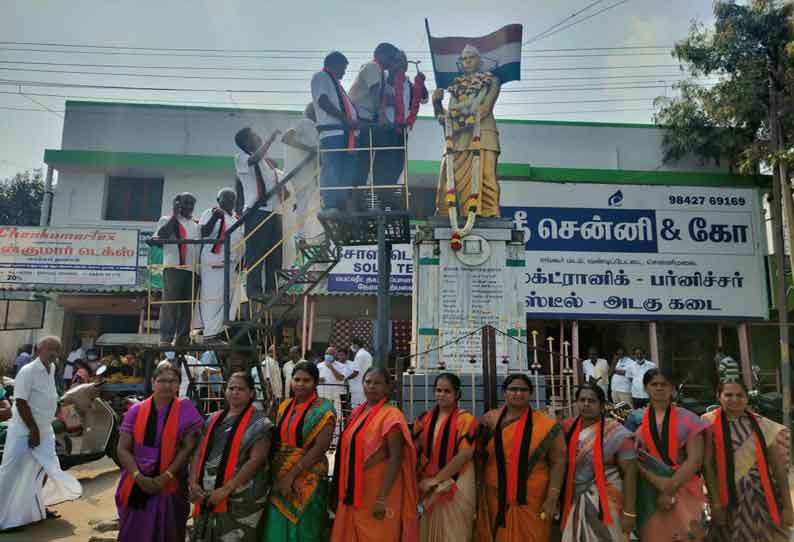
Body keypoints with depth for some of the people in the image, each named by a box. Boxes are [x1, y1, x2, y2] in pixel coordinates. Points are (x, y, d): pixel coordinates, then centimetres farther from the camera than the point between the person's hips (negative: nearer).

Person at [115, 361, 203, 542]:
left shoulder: (185, 409, -5)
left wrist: (166, 476, -15)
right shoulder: (136, 410, 1)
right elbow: (123, 449, 0)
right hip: (136, 487, 2)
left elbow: (188, 447, -8)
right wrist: (139, 477, -12)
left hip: (170, 487, -2)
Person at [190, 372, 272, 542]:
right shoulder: (213, 420, 12)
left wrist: (226, 489, -18)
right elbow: (199, 453, 12)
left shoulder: (259, 423, -7)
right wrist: (193, 483, -3)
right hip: (206, 498, 6)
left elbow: (255, 461, -14)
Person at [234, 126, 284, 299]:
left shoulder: (269, 161, 25)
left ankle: (272, 289, 6)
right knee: (255, 253, -10)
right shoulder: (241, 158, 6)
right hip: (256, 210, -7)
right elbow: (255, 158, -16)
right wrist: (271, 139, -12)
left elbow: (277, 183, 29)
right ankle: (254, 290, -10)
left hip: (274, 210, 7)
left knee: (275, 252, 3)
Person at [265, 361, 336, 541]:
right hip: (279, 477, 5)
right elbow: (276, 441, 12)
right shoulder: (284, 406, 9)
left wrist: (292, 474, -17)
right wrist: (275, 472, -1)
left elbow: (320, 447, -15)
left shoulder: (322, 409, -8)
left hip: (306, 479, -5)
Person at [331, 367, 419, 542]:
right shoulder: (357, 413, 8)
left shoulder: (391, 415, -14)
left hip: (377, 490, -7)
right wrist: (344, 489, 17)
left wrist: (382, 497, -23)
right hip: (353, 490, 7)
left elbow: (396, 458, -19)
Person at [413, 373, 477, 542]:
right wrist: (419, 480, -6)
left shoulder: (465, 419, -8)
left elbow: (465, 455, -15)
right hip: (427, 488, 4)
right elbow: (415, 450, 7)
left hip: (456, 487, -4)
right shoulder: (424, 419, 6)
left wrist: (436, 479, -14)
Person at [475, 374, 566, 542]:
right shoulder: (490, 420, 1)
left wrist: (551, 499, -10)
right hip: (494, 501, 2)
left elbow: (558, 462, -6)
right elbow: (478, 457, 13)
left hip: (531, 503, -2)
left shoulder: (546, 425, -5)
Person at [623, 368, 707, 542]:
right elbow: (632, 458, -4)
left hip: (683, 488, 0)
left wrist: (670, 487, -13)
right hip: (648, 492, 1)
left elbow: (695, 459, -6)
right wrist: (659, 483, -16)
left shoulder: (688, 419, 2)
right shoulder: (635, 418, 3)